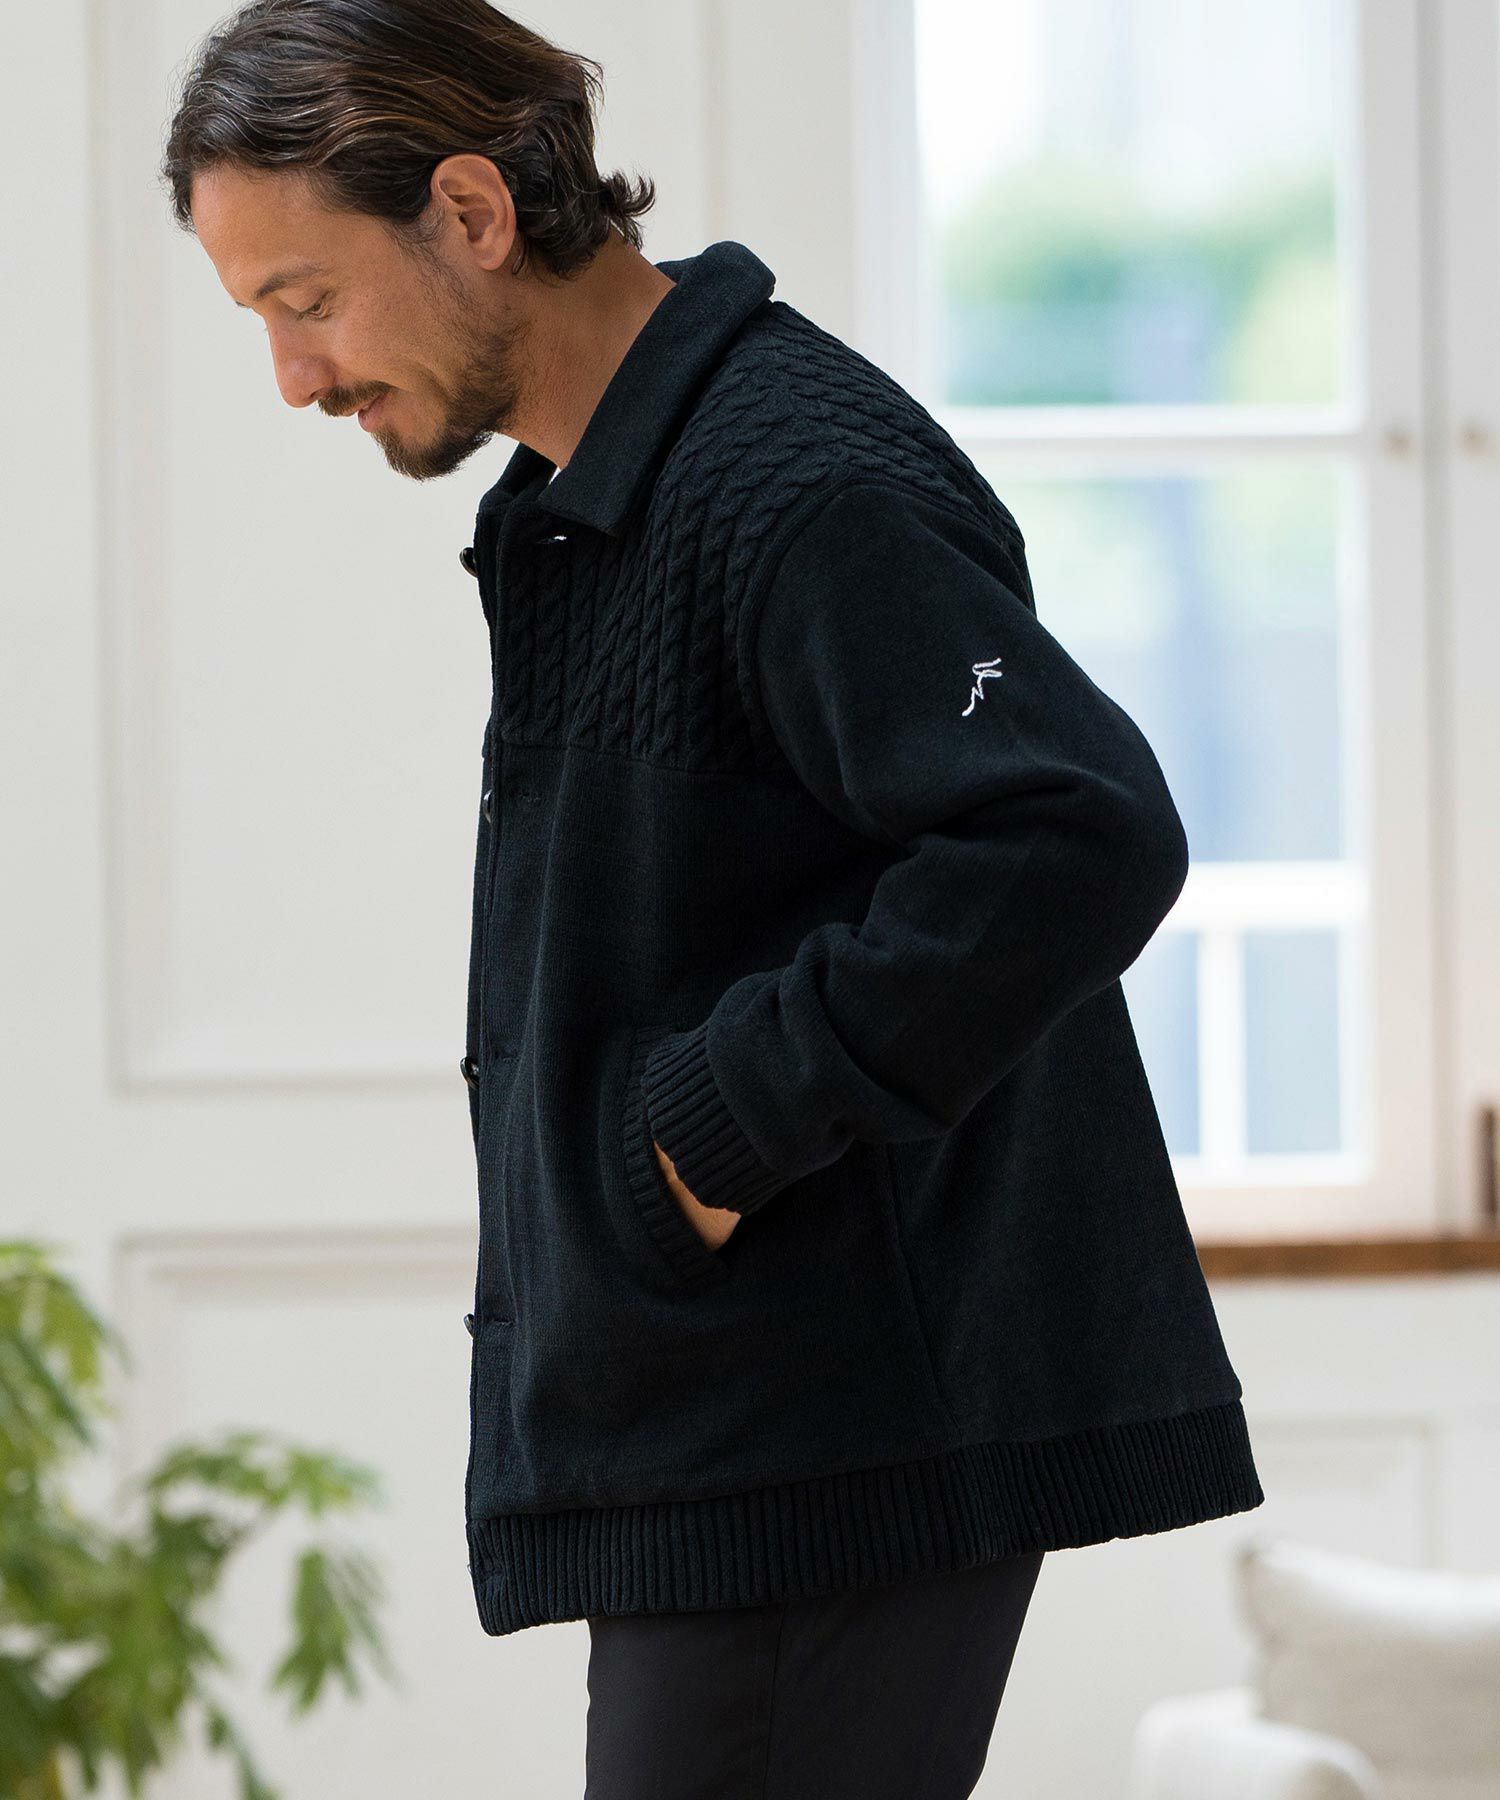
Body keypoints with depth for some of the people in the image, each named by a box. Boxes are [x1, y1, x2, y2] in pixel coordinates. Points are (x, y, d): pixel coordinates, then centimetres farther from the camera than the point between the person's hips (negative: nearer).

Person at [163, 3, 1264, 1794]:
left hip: (837, 1460, -10)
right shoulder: (573, 506, 16)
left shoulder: (803, 488, -17)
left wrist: (732, 1118, -21)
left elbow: (1082, 837, -27)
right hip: (704, 1435, 10)